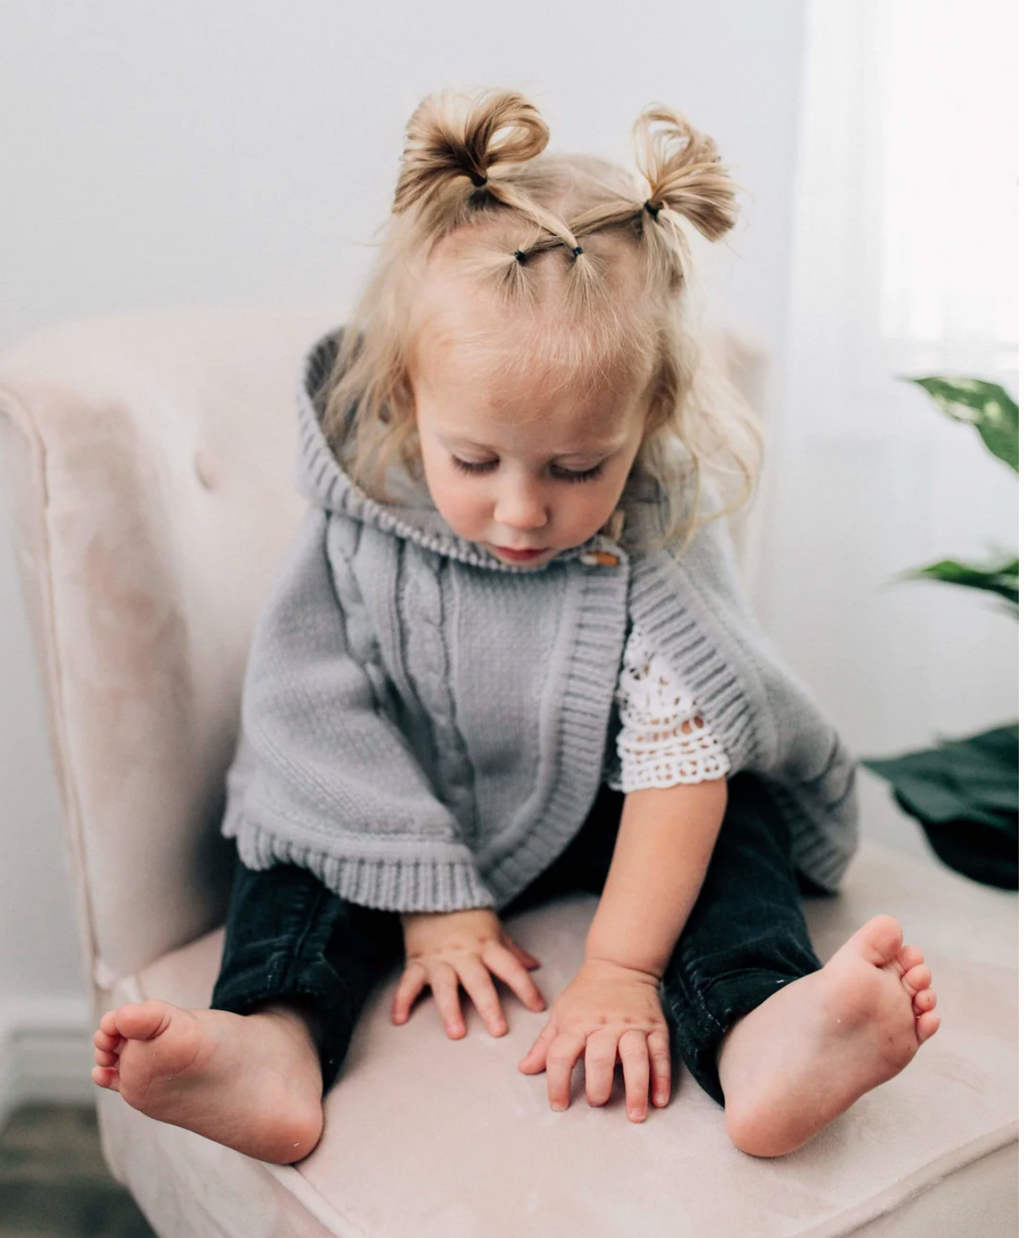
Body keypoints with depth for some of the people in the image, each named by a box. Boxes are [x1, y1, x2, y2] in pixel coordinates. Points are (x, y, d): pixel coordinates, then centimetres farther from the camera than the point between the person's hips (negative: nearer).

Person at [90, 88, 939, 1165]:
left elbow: (680, 761, -27)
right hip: (413, 818, 2)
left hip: (598, 816, -1)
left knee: (735, 813, -22)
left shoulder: (663, 540, -25)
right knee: (298, 827, -18)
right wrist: (431, 898, -19)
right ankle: (276, 1044, -38)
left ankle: (755, 1041, -43)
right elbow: (324, 715, -17)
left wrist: (620, 969, -32)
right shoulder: (361, 520, -22)